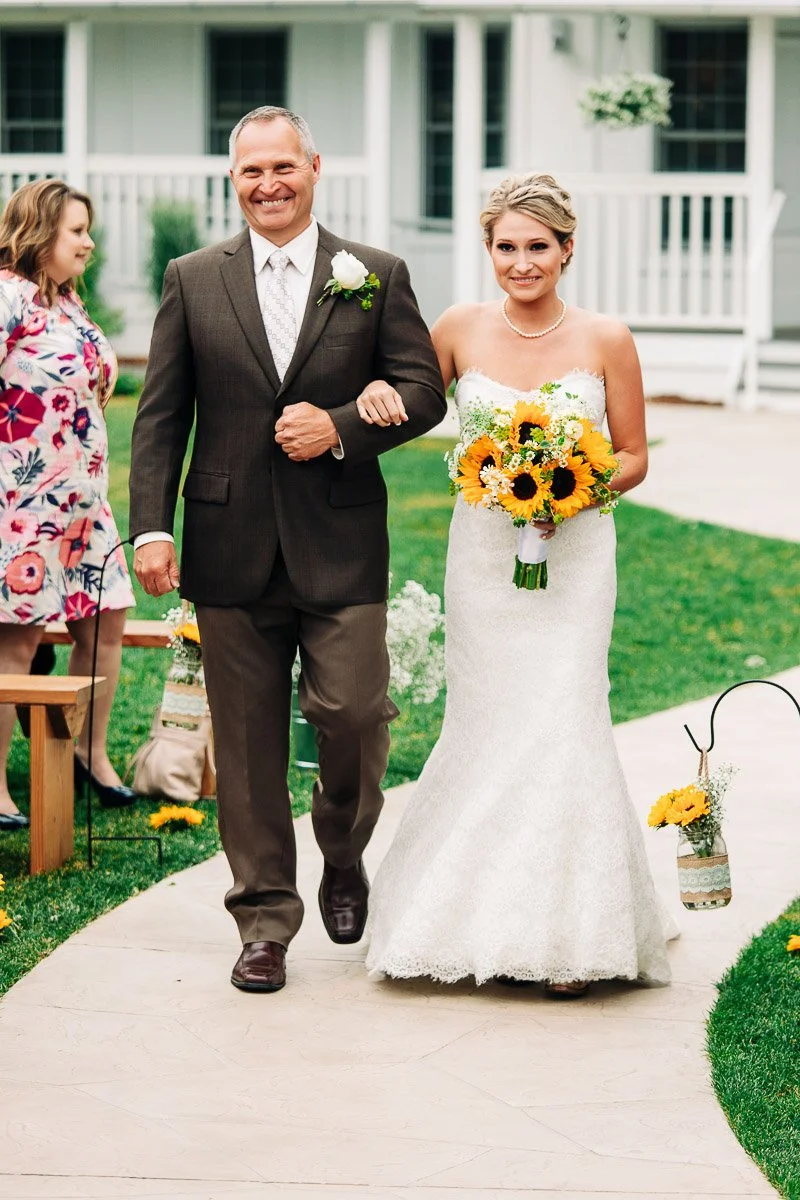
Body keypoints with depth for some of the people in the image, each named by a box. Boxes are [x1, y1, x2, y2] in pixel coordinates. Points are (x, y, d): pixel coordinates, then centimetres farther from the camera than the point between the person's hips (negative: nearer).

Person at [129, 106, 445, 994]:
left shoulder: (376, 277, 6)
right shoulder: (192, 281, 7)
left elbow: (423, 393, 4)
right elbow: (160, 416, 4)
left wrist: (341, 428, -13)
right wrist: (151, 527, -6)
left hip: (341, 549, -1)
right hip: (232, 551, 1)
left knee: (350, 714, -6)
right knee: (247, 746, 4)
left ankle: (343, 856, 25)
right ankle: (264, 920, 15)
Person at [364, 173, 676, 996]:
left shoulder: (605, 341, -3)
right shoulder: (461, 330, 2)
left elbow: (633, 457, 4)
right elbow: (407, 406, 16)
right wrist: (375, 392, -7)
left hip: (574, 553, -2)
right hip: (482, 550, 2)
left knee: (561, 724, -8)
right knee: (486, 725, 2)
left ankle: (569, 934, 0)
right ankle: (493, 924, 13)